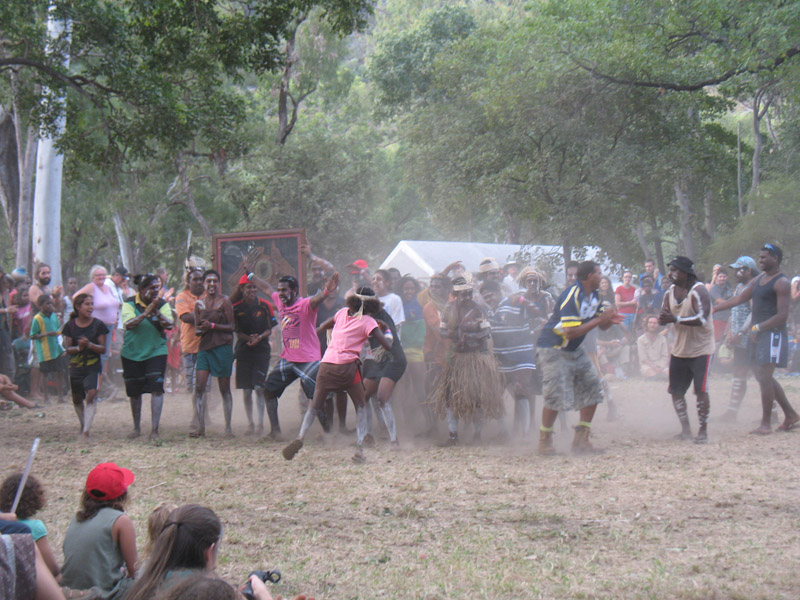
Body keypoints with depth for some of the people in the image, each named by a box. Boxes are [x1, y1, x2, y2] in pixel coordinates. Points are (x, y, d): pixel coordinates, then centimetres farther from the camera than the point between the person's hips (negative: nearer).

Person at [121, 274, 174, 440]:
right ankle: (137, 428, 27)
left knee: (156, 388, -13)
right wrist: (146, 313, -29)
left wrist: (157, 312, -27)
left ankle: (154, 430, -13)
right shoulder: (130, 304, -4)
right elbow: (128, 324, -19)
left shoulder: (162, 304, 0)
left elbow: (169, 325, -13)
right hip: (132, 353, 0)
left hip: (156, 352, 0)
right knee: (134, 391, 10)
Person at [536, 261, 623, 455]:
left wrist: (609, 320, -13)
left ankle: (581, 440, 9)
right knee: (556, 396, -13)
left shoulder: (593, 296, 6)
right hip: (553, 350, -9)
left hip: (575, 351, 9)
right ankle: (545, 440, 7)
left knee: (593, 389, 2)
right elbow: (570, 332, -30)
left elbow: (602, 325, 11)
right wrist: (599, 320, -26)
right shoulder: (571, 297, -23)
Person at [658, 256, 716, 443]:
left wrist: (675, 319, -36)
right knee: (675, 391, 7)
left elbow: (702, 319, -29)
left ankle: (703, 431, 1)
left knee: (701, 390, -10)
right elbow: (663, 318, 5)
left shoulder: (698, 291, -17)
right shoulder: (670, 292, 6)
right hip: (679, 349, 7)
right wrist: (663, 319, -20)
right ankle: (685, 429, 18)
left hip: (701, 349, -7)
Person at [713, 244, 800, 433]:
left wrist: (758, 327, -19)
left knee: (765, 377, -10)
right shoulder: (758, 280, 15)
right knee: (762, 376, 12)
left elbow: (783, 316, -18)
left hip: (772, 334, -9)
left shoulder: (781, 282, -12)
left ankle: (766, 423, -3)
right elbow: (738, 299, 17)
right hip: (758, 334, 9)